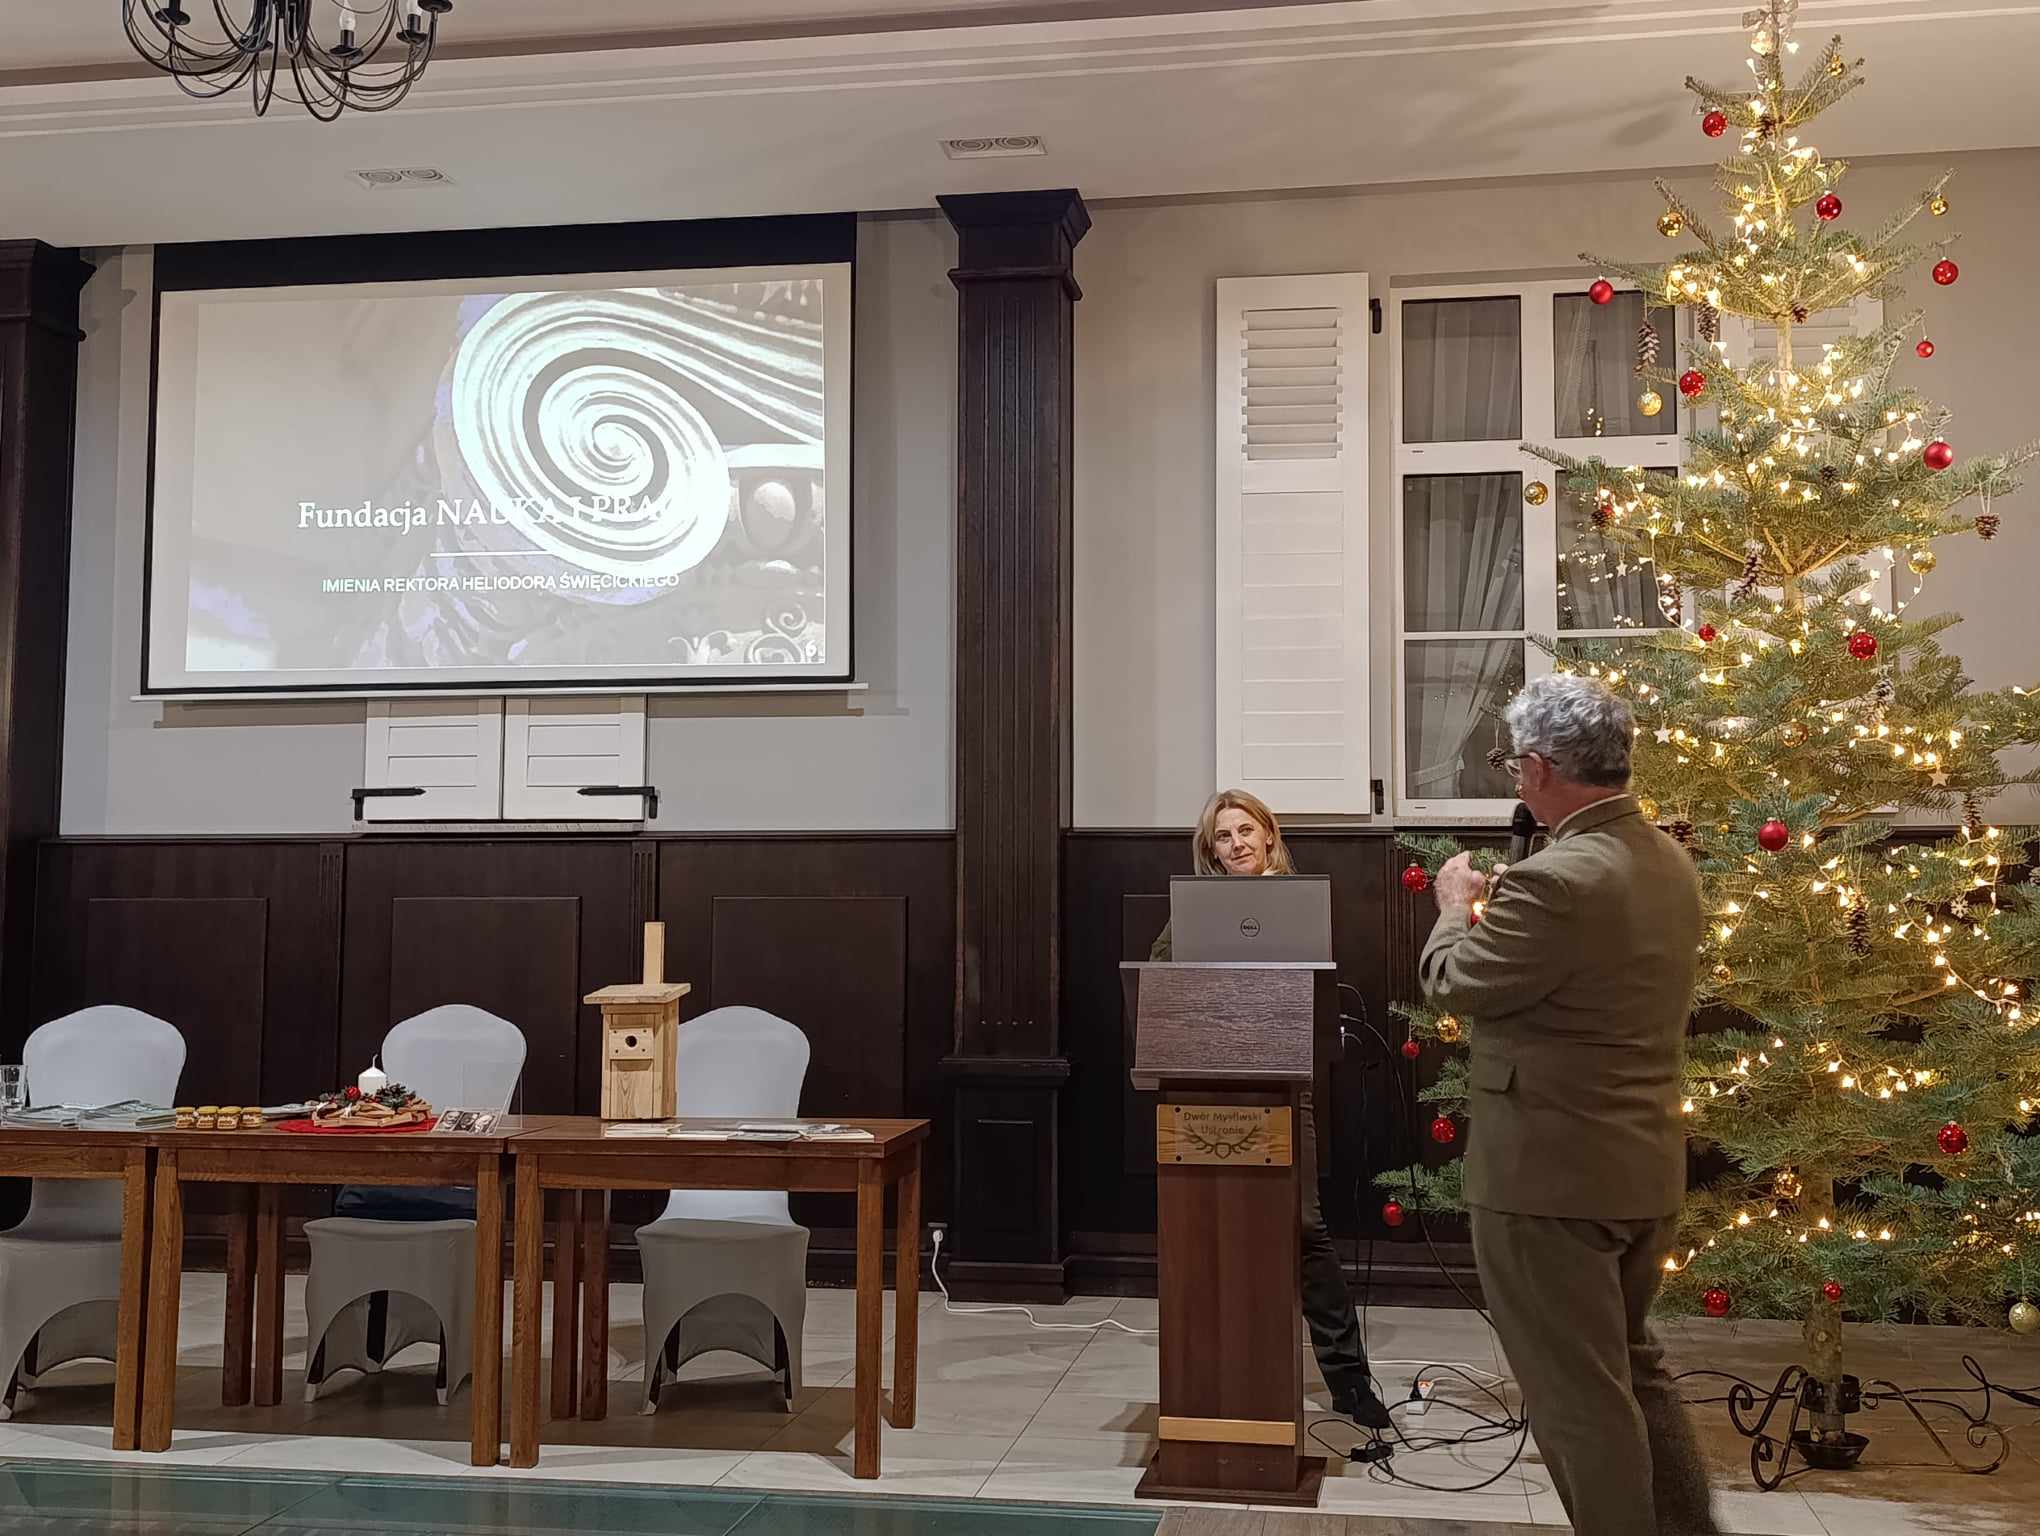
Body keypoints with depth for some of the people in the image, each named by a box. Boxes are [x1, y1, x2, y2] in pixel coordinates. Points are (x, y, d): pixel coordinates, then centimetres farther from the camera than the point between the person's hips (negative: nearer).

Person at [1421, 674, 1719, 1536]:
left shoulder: (1557, 881, -25)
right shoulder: (1670, 865, 4)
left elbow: (1454, 984, -12)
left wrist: (1457, 908, 5)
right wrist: (1499, 914, 20)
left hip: (1552, 1175, -9)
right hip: (1643, 1168, 9)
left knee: (1577, 1394, 5)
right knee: (1630, 1366, 24)